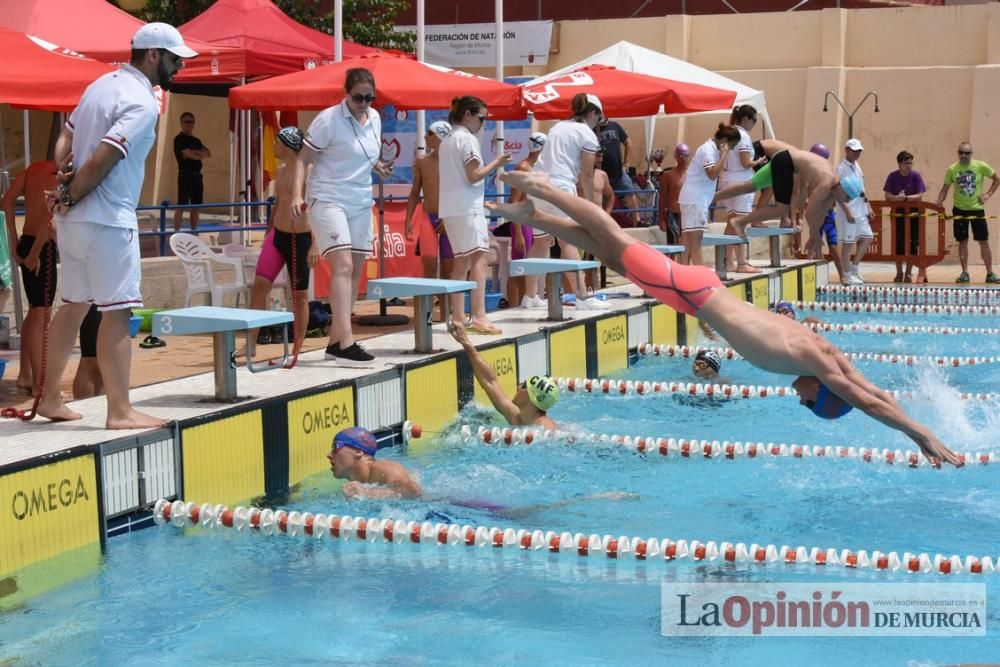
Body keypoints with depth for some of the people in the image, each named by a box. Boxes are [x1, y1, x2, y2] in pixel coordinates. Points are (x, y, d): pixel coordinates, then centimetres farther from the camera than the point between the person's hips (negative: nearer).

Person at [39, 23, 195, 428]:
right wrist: (70, 197, -8)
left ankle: (50, 397, 24)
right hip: (107, 219, -9)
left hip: (74, 219, 10)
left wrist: (64, 180, 1)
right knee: (117, 312, -6)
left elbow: (65, 138, 16)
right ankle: (120, 411, -6)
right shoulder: (142, 103, -15)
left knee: (75, 304, 17)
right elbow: (101, 160, -21)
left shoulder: (103, 85, 15)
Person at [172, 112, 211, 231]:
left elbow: (208, 154, 6)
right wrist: (201, 155, 2)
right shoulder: (179, 139, -4)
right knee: (181, 206, -10)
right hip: (185, 175, -7)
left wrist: (194, 152, -8)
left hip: (197, 175, 7)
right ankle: (176, 232, -11)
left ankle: (194, 231, 13)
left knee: (196, 207, 7)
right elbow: (189, 154, -16)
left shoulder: (196, 140, 18)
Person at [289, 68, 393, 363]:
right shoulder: (328, 119, -12)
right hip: (328, 201, -7)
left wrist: (378, 166, 1)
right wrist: (297, 194, -22)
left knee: (354, 273, 6)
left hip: (361, 203, 7)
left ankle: (335, 341, 15)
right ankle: (345, 342, -24)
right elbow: (303, 159, -10)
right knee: (342, 265, -19)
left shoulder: (375, 119, 8)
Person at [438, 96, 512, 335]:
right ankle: (479, 316, -24)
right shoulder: (468, 139, -9)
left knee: (461, 261, 12)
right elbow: (474, 176, -14)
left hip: (450, 208, 9)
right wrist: (496, 163, -4)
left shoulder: (447, 141, 17)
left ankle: (458, 318, 11)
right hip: (468, 207, -9)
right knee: (479, 258, -14)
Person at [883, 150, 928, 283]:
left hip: (913, 213, -1)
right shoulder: (892, 177, -3)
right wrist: (897, 198, -27)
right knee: (899, 245, 3)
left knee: (912, 244, -1)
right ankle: (899, 273, 14)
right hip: (898, 213, 1)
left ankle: (908, 273, 8)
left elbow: (919, 196, -10)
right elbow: (888, 196, -7)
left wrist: (906, 198, -25)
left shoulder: (916, 176, -6)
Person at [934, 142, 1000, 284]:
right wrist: (939, 202, -14)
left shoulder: (980, 166, -6)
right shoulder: (952, 169, -2)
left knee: (984, 242, 1)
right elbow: (945, 188, 3)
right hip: (959, 210, 1)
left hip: (977, 209, -1)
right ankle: (965, 273, 12)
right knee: (962, 242, 5)